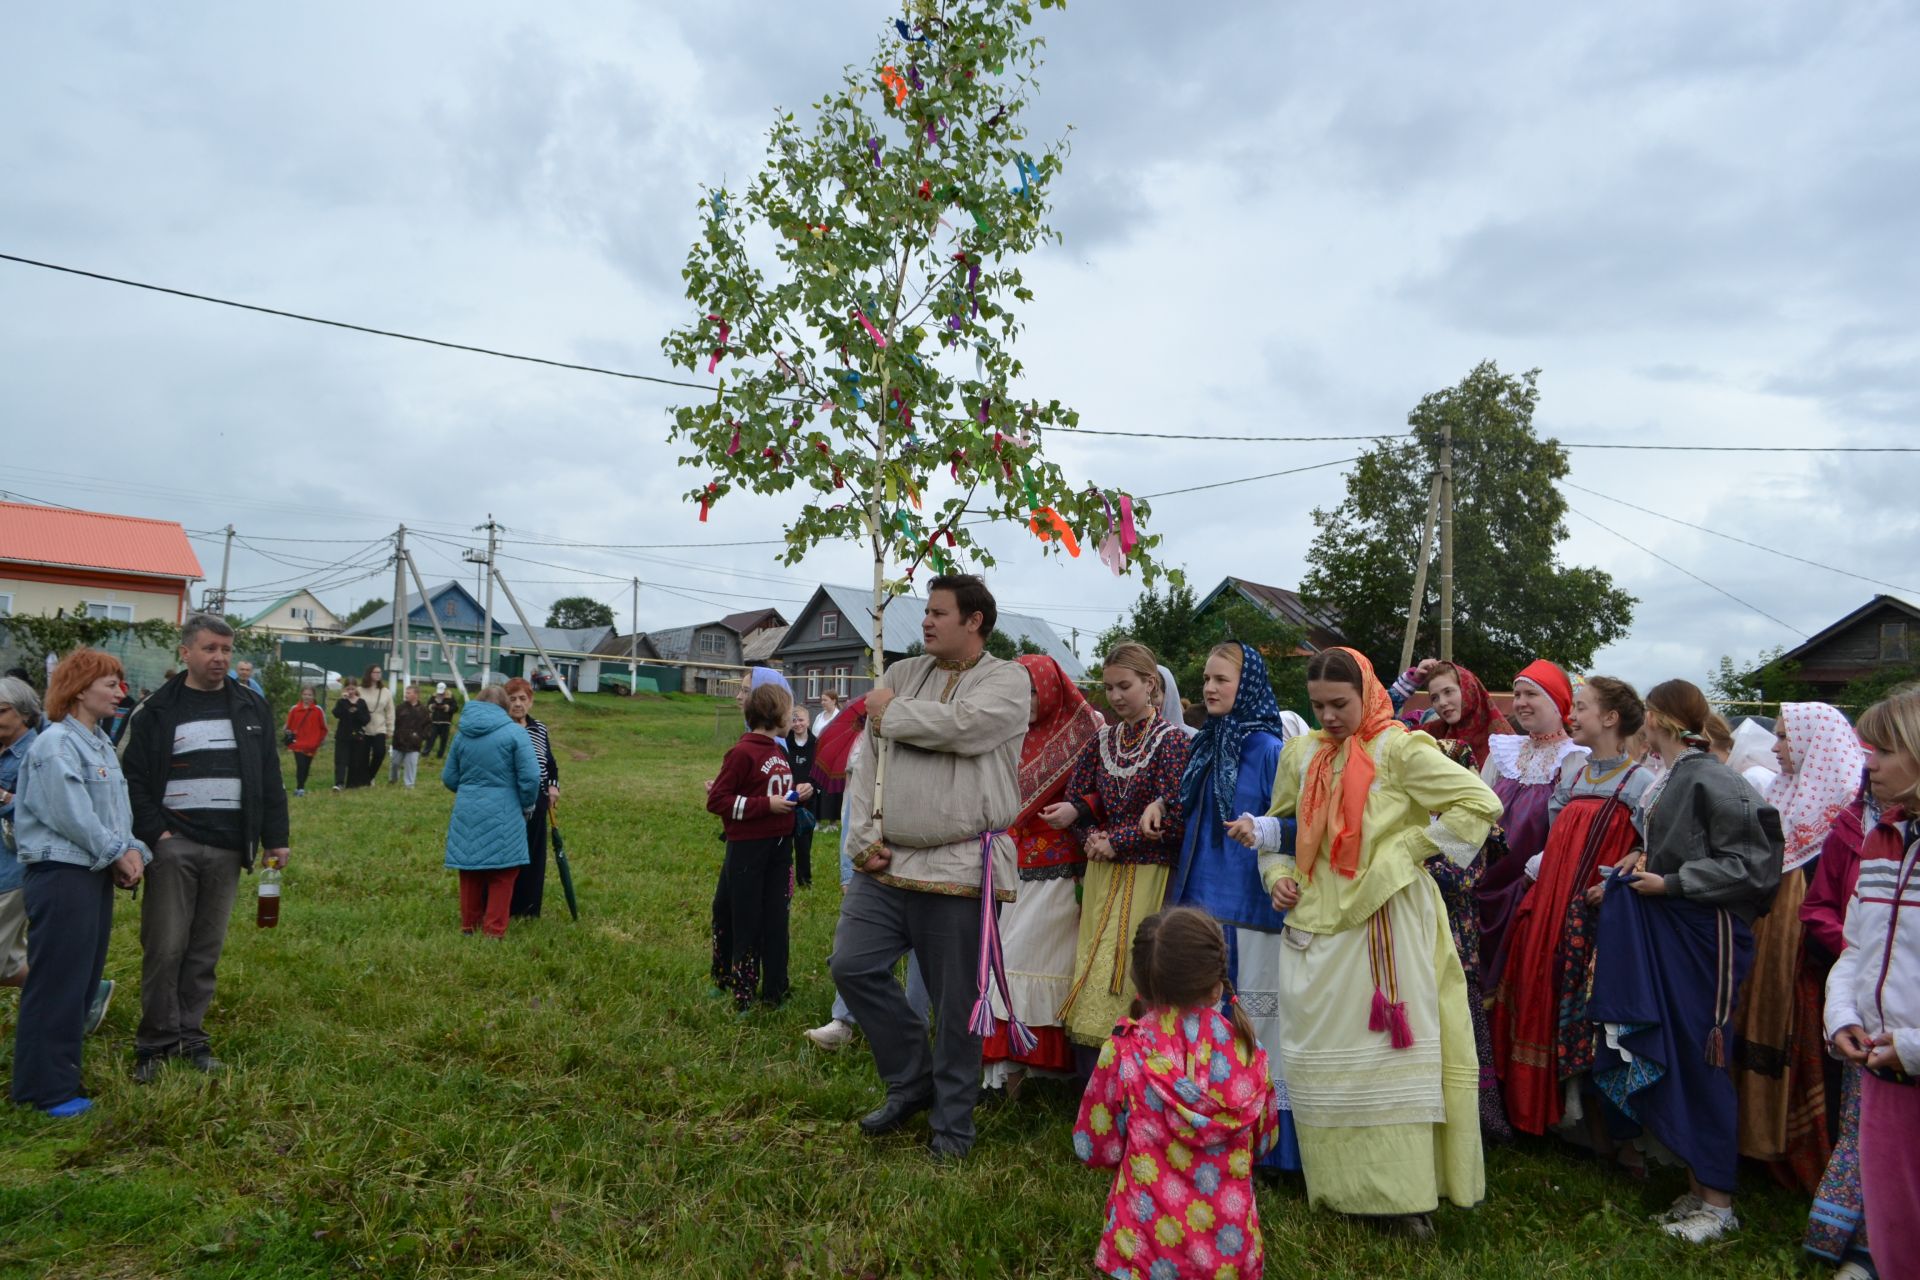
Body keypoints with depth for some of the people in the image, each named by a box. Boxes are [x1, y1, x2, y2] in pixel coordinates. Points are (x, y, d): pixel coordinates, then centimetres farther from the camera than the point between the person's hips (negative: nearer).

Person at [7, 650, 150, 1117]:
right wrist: (119, 852, -11)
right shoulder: (56, 744, -15)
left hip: (96, 874, 9)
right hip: (61, 875, -9)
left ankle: (61, 1066, 26)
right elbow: (72, 816, -20)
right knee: (57, 983, -2)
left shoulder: (100, 742, 13)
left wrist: (133, 851, -4)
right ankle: (47, 1088, 7)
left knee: (84, 979, 15)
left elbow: (118, 808, 11)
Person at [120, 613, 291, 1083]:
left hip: (227, 849, 3)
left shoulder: (251, 707, 8)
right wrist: (155, 834, -12)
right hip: (174, 846, -2)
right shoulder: (158, 711, 0)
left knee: (206, 948, 9)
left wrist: (275, 839, 5)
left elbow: (270, 778, 9)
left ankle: (190, 1035, 20)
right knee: (165, 946, -1)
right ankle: (155, 1041, 12)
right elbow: (135, 780, -1)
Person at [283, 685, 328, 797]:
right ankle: (300, 788, -7)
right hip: (298, 744, -1)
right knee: (300, 765, -12)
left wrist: (320, 742, 5)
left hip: (311, 745, 1)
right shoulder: (294, 709, -1)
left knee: (306, 767, 10)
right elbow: (288, 726, 9)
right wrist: (289, 736, 3)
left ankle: (301, 787, 23)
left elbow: (323, 728, 6)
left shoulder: (318, 710, -1)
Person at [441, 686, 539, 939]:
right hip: (502, 814, -5)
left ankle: (469, 925, 28)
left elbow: (448, 778, 12)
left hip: (467, 813, 5)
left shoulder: (462, 734, 7)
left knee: (470, 871, 17)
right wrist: (527, 806, 3)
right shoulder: (514, 732, -9)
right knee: (501, 875, 7)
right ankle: (494, 931, 9)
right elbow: (530, 777, -14)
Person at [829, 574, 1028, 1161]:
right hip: (887, 864, 5)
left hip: (960, 869, -5)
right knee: (853, 966, 1)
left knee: (957, 1002, 5)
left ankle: (952, 1120, 25)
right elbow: (867, 762, 10)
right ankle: (912, 1081, 23)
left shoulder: (1007, 679, -2)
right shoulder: (902, 674, 13)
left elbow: (963, 725, -22)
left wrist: (891, 712, -7)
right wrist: (866, 837, 0)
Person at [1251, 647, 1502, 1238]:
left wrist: (1408, 851, -11)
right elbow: (1280, 829, 21)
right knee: (1319, 1052, 10)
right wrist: (1279, 875, 3)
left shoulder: (1400, 749, -7)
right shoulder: (1301, 754, 10)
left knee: (1388, 1049, -1)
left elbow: (1480, 805, -12)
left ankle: (1400, 1195, 9)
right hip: (1317, 926, 6)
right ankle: (1338, 1184, 24)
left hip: (1385, 924, -5)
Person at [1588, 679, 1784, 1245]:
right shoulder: (1672, 779, 11)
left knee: (1699, 1062, -1)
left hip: (1704, 937, -9)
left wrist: (1670, 882, -16)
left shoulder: (1711, 779, -15)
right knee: (1664, 1058, 11)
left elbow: (1750, 864, -16)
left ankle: (1718, 1202, 12)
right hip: (1664, 933, 9)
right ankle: (1696, 1188, 23)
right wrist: (1648, 862, 5)